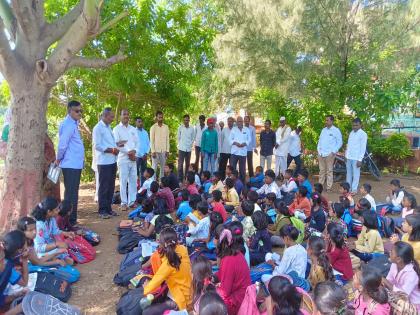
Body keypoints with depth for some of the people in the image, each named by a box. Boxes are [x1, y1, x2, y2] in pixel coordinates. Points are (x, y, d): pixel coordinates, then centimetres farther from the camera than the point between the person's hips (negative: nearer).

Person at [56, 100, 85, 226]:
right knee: (71, 194, -4)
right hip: (70, 165, -9)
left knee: (73, 193, 16)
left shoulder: (73, 124, 15)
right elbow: (62, 145, -19)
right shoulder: (68, 125, -14)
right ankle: (70, 221, 4)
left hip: (76, 164, 9)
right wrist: (59, 159, -5)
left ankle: (72, 220, 27)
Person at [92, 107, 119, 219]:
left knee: (111, 186, 13)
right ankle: (102, 210, 7)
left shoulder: (108, 127, 16)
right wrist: (112, 150, -18)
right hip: (104, 162, -8)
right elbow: (97, 146, -16)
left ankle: (108, 208, 22)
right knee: (104, 187, -2)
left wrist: (116, 145, 7)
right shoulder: (98, 128, -9)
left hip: (112, 161, 8)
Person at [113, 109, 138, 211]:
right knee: (123, 181, -4)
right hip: (123, 158, -4)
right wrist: (128, 152, -13)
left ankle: (132, 201, 14)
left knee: (133, 180, 5)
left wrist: (134, 151, -6)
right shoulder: (117, 129, 1)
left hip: (133, 158, 5)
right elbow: (116, 143, -8)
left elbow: (137, 142, 12)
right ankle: (124, 203, 3)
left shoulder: (133, 129, 16)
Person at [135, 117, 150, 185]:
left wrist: (146, 153, -3)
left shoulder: (145, 132, 11)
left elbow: (148, 143, 12)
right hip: (137, 156, -5)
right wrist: (141, 155, -11)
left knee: (143, 172, 10)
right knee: (136, 173, -2)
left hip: (145, 156, 5)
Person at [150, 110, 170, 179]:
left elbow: (167, 139, 8)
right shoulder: (153, 127, -3)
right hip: (156, 151, -3)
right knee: (154, 168, 0)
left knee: (162, 168, 8)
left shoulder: (166, 127, 6)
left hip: (164, 151, 3)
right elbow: (151, 140, -5)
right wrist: (153, 151, -12)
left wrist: (167, 150, 2)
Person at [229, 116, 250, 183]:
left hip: (243, 152, 1)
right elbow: (230, 139, 4)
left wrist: (244, 143, -11)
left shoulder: (246, 130, 8)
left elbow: (249, 139, 8)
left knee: (242, 169, 6)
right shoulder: (233, 129, 7)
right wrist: (235, 143, -14)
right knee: (232, 168, -4)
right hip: (234, 152, -1)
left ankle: (242, 182, 17)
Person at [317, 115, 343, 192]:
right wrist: (319, 150, 9)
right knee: (322, 171, 10)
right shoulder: (323, 130, 15)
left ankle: (328, 187, 3)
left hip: (329, 154, -5)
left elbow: (340, 142, -3)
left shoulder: (336, 130, -2)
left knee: (329, 171, -3)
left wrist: (333, 152, -9)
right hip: (321, 154, 5)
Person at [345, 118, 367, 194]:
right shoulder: (351, 133, 11)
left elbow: (363, 148, -11)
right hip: (349, 157, 6)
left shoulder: (363, 134, -8)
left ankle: (354, 189, 8)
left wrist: (360, 160, -15)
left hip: (356, 158, -6)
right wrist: (346, 156, 11)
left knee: (356, 174, 1)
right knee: (349, 173, 12)